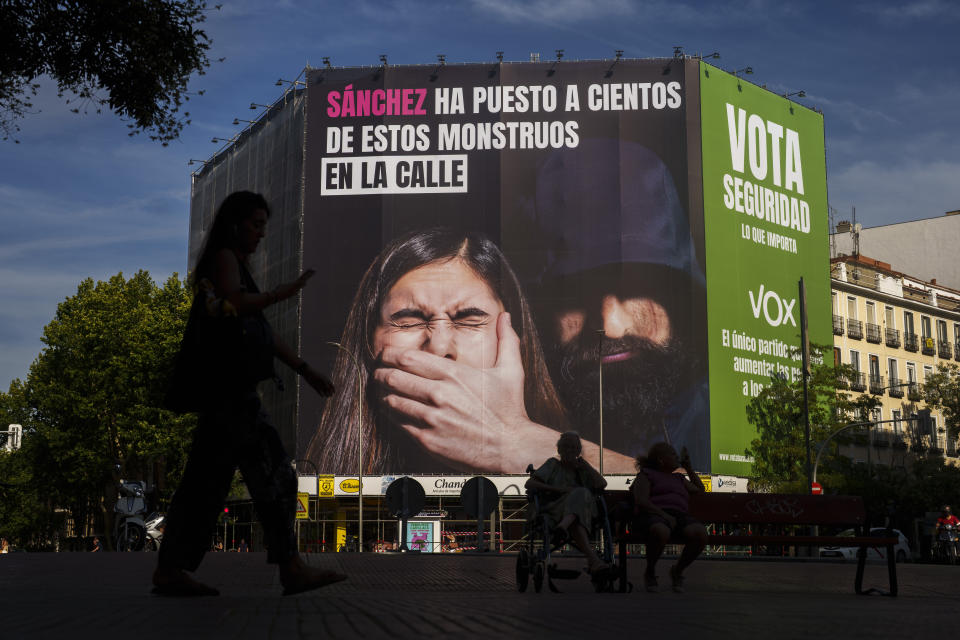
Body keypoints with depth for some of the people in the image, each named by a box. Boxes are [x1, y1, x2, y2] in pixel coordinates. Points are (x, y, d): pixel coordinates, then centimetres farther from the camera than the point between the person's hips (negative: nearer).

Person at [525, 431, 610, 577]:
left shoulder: (582, 469, 27)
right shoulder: (553, 464, 18)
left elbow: (602, 484, 7)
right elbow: (529, 484, 3)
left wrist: (583, 463, 12)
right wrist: (558, 489, -11)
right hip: (552, 510, -3)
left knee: (581, 494, -34)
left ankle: (564, 526, -63)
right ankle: (593, 559, -58)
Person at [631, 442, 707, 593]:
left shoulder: (678, 478, 33)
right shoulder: (645, 475, 13)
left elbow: (700, 490, 42)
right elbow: (641, 501, -3)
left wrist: (688, 467, 36)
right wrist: (664, 515, -18)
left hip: (680, 516, 5)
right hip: (654, 516, -5)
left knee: (701, 533, -31)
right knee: (661, 533, -43)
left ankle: (677, 570, -6)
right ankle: (650, 572, -13)